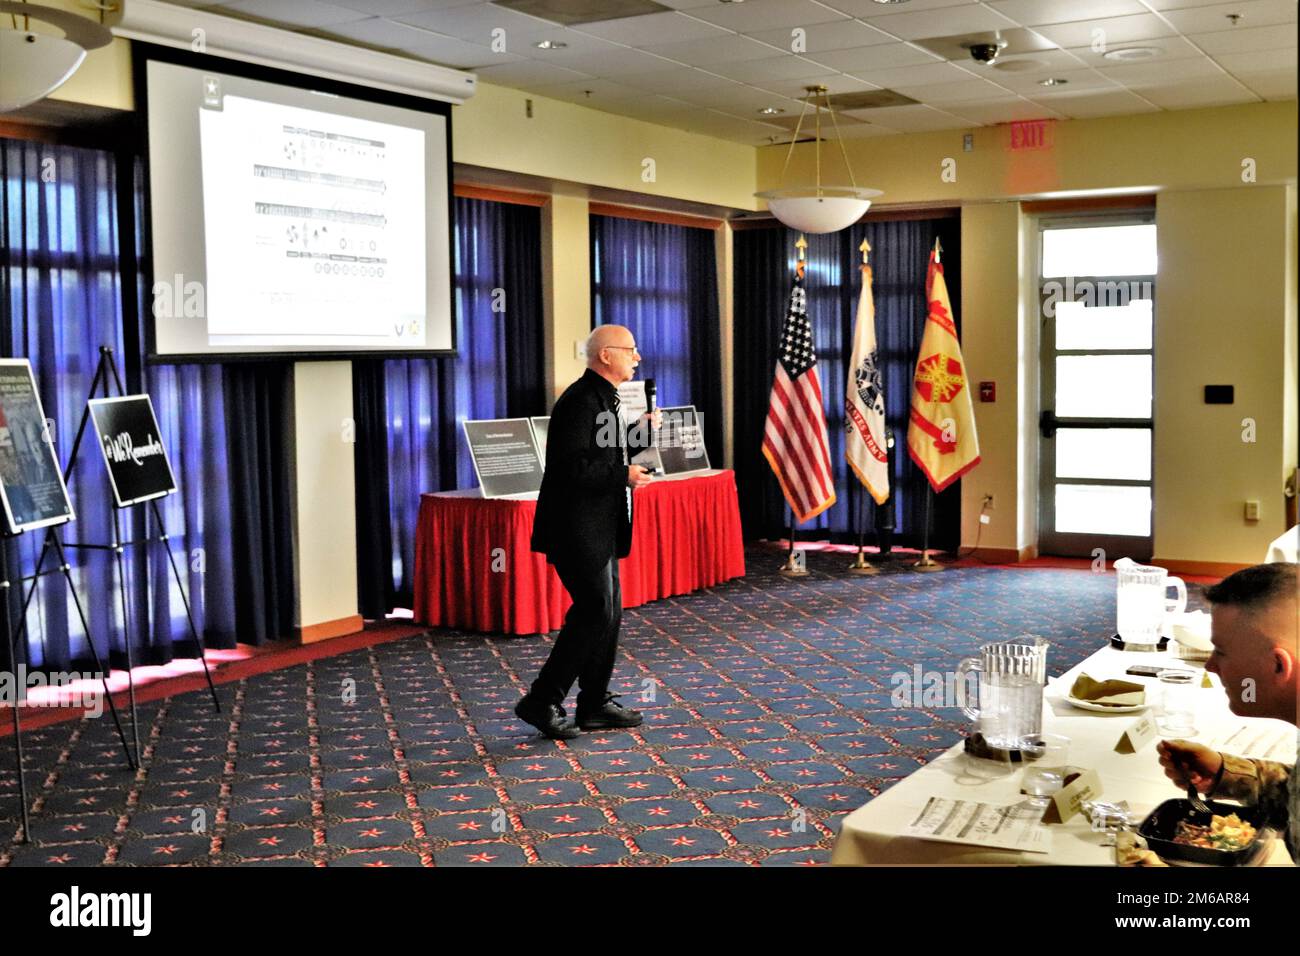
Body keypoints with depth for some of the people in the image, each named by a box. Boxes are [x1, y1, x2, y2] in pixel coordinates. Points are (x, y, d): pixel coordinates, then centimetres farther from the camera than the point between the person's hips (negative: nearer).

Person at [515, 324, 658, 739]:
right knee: (595, 610, -10)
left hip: (597, 528, 11)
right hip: (577, 528, -11)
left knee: (609, 610, 12)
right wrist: (624, 475, -19)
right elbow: (570, 466, -25)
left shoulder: (602, 398, 16)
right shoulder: (581, 401, -17)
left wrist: (639, 430, 16)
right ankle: (542, 701, -2)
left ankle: (595, 704, 21)